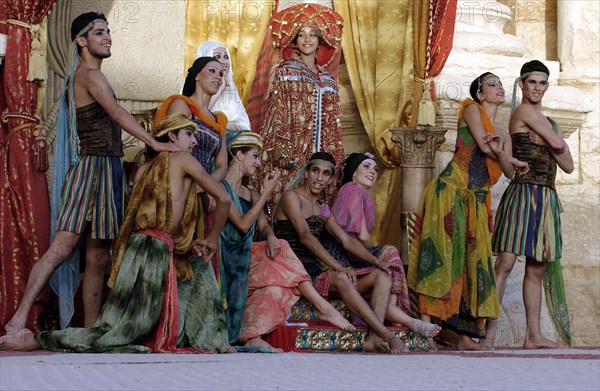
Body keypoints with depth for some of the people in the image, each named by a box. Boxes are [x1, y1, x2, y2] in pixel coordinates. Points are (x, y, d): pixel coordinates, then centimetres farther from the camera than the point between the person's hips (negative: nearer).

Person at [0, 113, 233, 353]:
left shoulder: (144, 169, 23)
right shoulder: (182, 159, 4)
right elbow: (224, 198, 1)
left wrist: (189, 244, 17)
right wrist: (212, 238, 12)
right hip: (153, 250, -9)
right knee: (118, 332, -12)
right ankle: (37, 340, -14)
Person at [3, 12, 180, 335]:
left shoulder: (80, 78, 22)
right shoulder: (90, 74, -8)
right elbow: (116, 113, -21)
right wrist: (155, 143, -27)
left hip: (107, 171, 10)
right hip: (93, 167, -10)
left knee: (97, 259, 6)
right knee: (61, 248, -16)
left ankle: (90, 331, 6)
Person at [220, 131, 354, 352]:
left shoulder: (250, 193, 22)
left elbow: (263, 226, 8)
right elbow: (243, 225, -16)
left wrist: (271, 237, -17)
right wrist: (267, 192, -11)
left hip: (247, 257, 8)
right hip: (228, 258, -8)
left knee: (277, 280, -22)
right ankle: (323, 307, -23)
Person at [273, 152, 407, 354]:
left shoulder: (322, 209, 23)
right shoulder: (292, 197, -2)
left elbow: (347, 240, 15)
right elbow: (305, 236, -16)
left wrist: (377, 261, -2)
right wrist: (338, 267, -26)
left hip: (317, 271, 8)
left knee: (382, 275, -8)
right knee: (341, 279, -37)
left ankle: (374, 338, -30)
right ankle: (388, 337, -39)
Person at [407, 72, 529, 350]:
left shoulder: (504, 136, 22)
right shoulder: (472, 109, 5)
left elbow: (509, 172, 7)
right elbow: (482, 144, -8)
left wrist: (499, 152, -15)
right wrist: (513, 160, 8)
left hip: (477, 201, 7)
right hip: (451, 191, -6)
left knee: (472, 263, -1)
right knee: (442, 257, -13)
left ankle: (465, 335, -2)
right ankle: (426, 325, -16)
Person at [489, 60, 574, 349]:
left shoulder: (546, 122, 22)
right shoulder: (524, 112, -3)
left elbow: (568, 165, 13)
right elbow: (558, 144, -13)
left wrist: (548, 143, -1)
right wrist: (555, 140, 10)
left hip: (546, 199, 9)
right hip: (524, 193, -8)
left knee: (537, 269, 7)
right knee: (505, 263, -13)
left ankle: (533, 335, 9)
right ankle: (490, 328, -13)